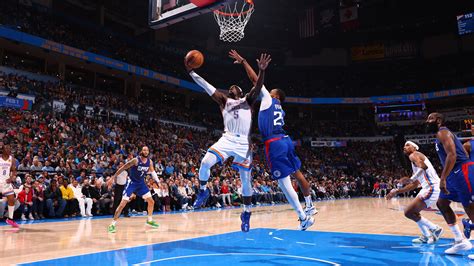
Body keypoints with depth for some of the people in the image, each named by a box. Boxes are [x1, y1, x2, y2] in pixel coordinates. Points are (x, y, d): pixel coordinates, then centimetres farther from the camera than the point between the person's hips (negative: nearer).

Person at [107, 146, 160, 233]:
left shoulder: (150, 161, -3)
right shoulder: (136, 160, -21)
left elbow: (152, 171, 15)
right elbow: (123, 168, -16)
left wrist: (158, 181, 10)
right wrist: (113, 177, -16)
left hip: (141, 183, 6)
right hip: (132, 183, -6)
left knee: (151, 202, 7)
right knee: (123, 204, -12)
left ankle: (150, 220, 25)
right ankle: (113, 224, -4)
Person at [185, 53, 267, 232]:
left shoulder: (247, 101, 15)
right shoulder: (224, 100, 19)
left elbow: (258, 88, -2)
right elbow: (206, 86, 13)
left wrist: (262, 70, -19)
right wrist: (191, 72, 7)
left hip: (244, 143, -1)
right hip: (227, 139, 1)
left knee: (246, 180, 2)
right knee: (205, 162, -21)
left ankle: (246, 214, 20)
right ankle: (203, 191, 6)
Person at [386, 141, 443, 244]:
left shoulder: (413, 155, -2)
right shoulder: (415, 159, 26)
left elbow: (423, 166, -26)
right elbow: (414, 185, 30)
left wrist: (412, 179, -31)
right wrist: (397, 191, 29)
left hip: (431, 188, -10)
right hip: (429, 188, 10)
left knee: (409, 212, -10)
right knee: (414, 211, 21)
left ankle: (435, 229, 0)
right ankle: (427, 236, 20)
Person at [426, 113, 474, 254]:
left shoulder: (442, 133, -10)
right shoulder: (441, 135, 21)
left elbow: (452, 155, -23)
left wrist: (443, 179, -27)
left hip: (462, 171, -11)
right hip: (455, 174, 11)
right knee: (442, 203, 13)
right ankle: (460, 241, 16)